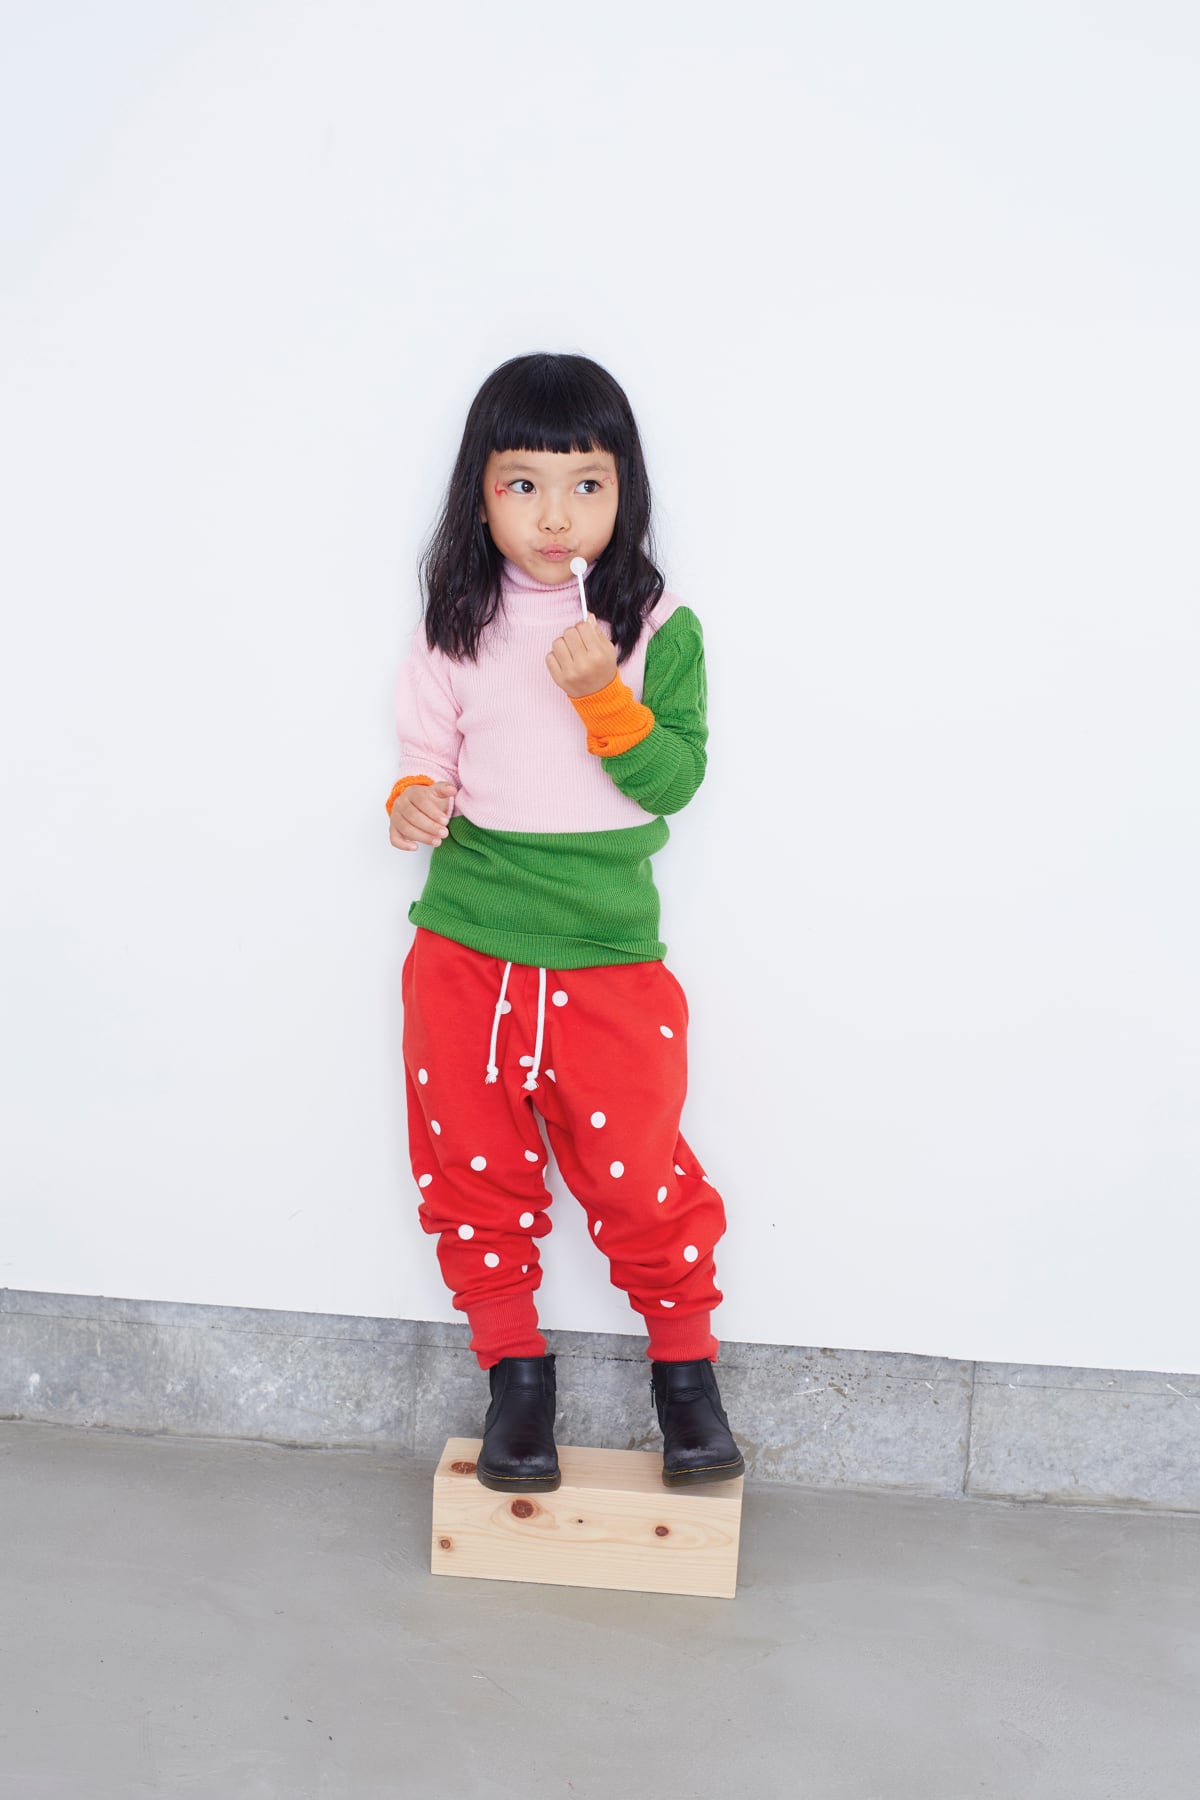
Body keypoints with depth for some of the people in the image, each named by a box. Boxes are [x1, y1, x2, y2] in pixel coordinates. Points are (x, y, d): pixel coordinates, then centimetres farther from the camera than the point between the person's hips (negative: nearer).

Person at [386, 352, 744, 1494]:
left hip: (606, 957, -2)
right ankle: (514, 1371, 29)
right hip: (462, 949, 3)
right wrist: (415, 798, -10)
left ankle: (684, 1366, 23)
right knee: (471, 1168, 9)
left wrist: (602, 696, -23)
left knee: (637, 1175, -2)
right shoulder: (455, 629, 2)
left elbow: (675, 778, -9)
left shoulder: (659, 629, -4)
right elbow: (429, 752, 12)